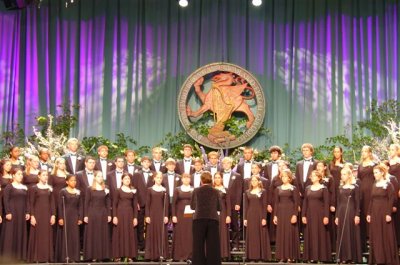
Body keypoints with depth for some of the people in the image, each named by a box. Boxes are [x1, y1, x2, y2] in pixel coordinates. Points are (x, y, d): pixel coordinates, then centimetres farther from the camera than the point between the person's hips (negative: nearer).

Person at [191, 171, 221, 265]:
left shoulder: (196, 191, 4)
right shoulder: (215, 192, 6)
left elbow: (192, 206, 14)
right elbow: (219, 207, 13)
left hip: (199, 219, -1)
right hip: (213, 219, 1)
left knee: (198, 245, 4)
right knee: (212, 246, 3)